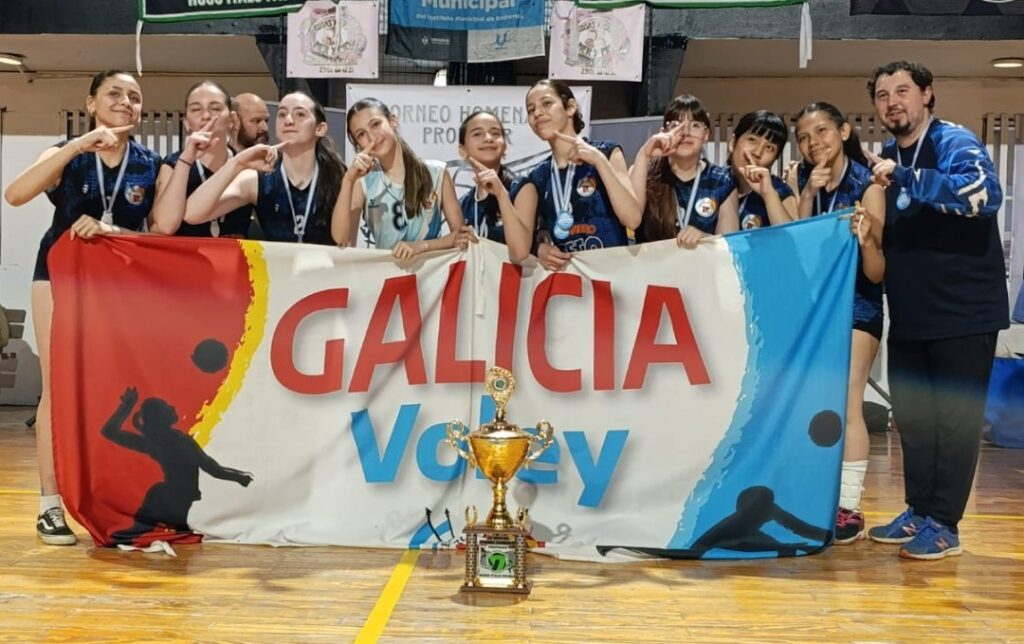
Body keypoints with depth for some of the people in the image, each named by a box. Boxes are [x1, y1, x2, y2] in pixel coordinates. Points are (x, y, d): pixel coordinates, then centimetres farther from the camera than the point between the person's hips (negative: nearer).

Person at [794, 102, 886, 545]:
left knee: (845, 405, -10)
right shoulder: (801, 183, 4)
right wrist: (808, 197, -15)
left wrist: (866, 241, -34)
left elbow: (876, 274, -13)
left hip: (856, 304, -5)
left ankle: (849, 509, -3)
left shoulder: (866, 185, -10)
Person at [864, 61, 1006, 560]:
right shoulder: (885, 160, 12)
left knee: (956, 417, 0)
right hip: (909, 316, 7)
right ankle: (919, 510, 23)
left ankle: (943, 524, 7)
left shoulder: (953, 142, -10)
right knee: (912, 417, 12)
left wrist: (906, 177, -32)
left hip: (964, 312, -7)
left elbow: (986, 194, -32)